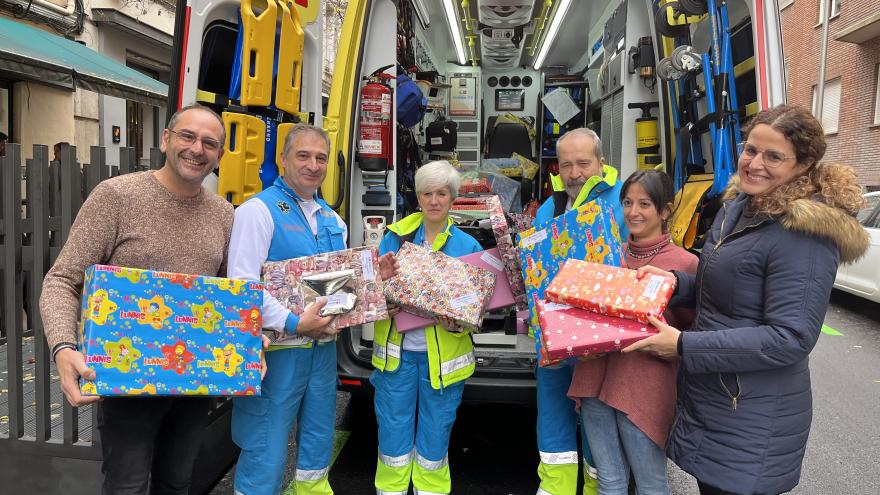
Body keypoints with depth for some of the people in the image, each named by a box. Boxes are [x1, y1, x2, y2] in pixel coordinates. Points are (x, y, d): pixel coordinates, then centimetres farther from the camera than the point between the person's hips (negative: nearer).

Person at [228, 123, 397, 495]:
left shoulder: (331, 219, 13)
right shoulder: (259, 210, -11)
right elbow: (243, 284, -20)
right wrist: (293, 324, -26)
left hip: (323, 346, 7)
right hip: (278, 349, -7)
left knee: (319, 444, 20)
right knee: (266, 454, 2)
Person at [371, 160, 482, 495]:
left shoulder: (468, 247, 0)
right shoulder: (396, 236, 3)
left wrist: (458, 323, -21)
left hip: (443, 357, -1)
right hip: (397, 351, 1)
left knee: (434, 445, 13)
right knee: (393, 444, 10)